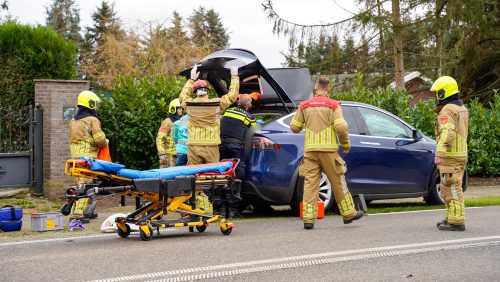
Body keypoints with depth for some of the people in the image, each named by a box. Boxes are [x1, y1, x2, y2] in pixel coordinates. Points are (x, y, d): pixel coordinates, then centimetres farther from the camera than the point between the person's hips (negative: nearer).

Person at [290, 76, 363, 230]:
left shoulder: (304, 106, 8)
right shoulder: (333, 105, -1)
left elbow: (294, 127, 10)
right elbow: (341, 127, -12)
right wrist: (345, 145, 3)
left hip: (310, 150, 2)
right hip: (328, 149, -2)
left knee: (310, 184, 0)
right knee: (338, 182, 8)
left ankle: (308, 218, -8)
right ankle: (348, 214, 19)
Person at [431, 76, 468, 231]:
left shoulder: (447, 110, -15)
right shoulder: (461, 108, 16)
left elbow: (447, 133, -28)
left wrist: (439, 154, -35)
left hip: (450, 156, -10)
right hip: (461, 154, 10)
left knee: (452, 189, -7)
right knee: (448, 189, 17)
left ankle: (456, 222, -6)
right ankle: (451, 218, 23)